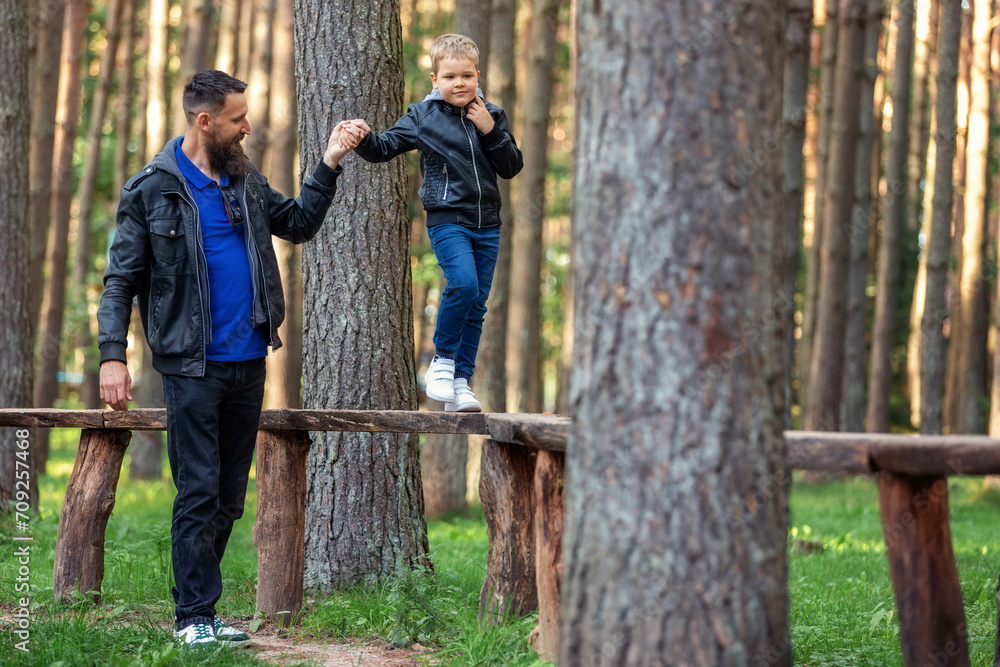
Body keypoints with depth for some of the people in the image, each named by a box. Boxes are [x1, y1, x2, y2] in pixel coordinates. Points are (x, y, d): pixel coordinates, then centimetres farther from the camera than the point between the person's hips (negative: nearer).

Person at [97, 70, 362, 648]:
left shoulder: (247, 182, 11)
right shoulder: (153, 189, -4)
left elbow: (299, 223, 24)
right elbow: (122, 280, -4)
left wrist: (329, 166, 13)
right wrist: (112, 355, -13)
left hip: (249, 362, 6)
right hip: (193, 364, -6)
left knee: (231, 496, 9)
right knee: (199, 492, -7)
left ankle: (197, 602, 18)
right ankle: (195, 617, -2)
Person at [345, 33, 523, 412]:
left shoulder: (491, 116, 7)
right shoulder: (423, 116, -1)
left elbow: (512, 168, 5)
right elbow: (385, 149, -2)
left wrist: (492, 131, -8)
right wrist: (365, 139, -23)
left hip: (486, 223, 4)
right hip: (447, 220, -4)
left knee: (478, 302, 4)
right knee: (463, 284, -25)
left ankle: (461, 382, 12)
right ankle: (442, 361, -7)